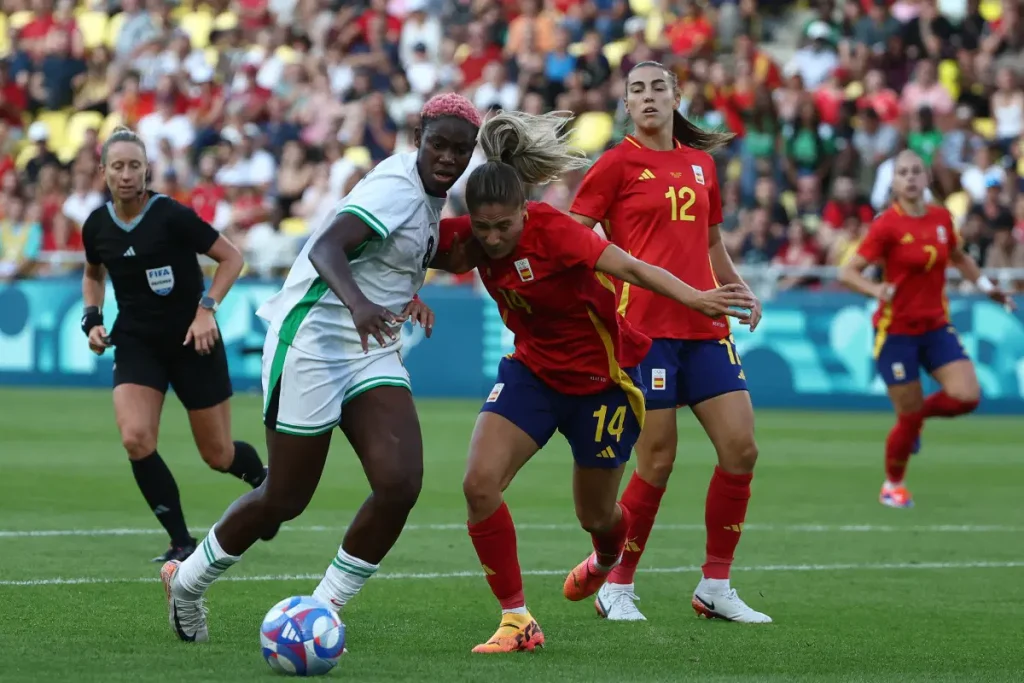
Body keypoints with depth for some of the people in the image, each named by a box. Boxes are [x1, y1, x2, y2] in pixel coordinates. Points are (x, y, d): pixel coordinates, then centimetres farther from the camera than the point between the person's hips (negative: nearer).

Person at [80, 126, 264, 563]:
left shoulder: (171, 215, -17)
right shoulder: (97, 226, -2)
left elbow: (231, 258, -9)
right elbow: (93, 275, 20)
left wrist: (207, 308, -20)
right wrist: (92, 319, 4)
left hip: (192, 341, -3)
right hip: (137, 343, 3)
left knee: (218, 456, 5)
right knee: (136, 440, -20)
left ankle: (263, 479, 43)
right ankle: (182, 543, -6)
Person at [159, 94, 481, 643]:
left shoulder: (430, 193, 8)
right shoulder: (399, 189, -20)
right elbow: (325, 247, -35)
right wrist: (357, 301, -52)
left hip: (371, 350, 8)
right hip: (313, 342, -8)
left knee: (401, 484, -11)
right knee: (286, 499, 2)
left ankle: (319, 614, 2)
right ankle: (186, 582, 27)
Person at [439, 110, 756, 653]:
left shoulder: (551, 231, -29)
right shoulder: (471, 237, -13)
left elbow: (630, 267, -38)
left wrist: (695, 298, -52)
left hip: (601, 379, -4)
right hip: (532, 370, 4)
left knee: (595, 514, 12)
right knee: (479, 484, -17)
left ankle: (606, 563, 53)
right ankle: (516, 620, -5)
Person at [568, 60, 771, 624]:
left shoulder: (700, 162, 16)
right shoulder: (619, 163, -2)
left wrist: (741, 291, 16)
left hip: (704, 325, 6)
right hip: (644, 323, -6)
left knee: (741, 449, -2)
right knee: (658, 461, -7)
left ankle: (715, 588, 10)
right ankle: (617, 588, 9)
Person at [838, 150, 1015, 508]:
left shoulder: (941, 218, 2)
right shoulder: (887, 225, -14)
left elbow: (959, 258, 22)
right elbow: (847, 272, -16)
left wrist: (985, 285, 11)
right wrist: (876, 290, -33)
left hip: (936, 326, 5)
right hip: (896, 329, -4)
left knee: (967, 396, -14)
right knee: (909, 418, -2)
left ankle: (919, 412, 20)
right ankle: (893, 485, 25)